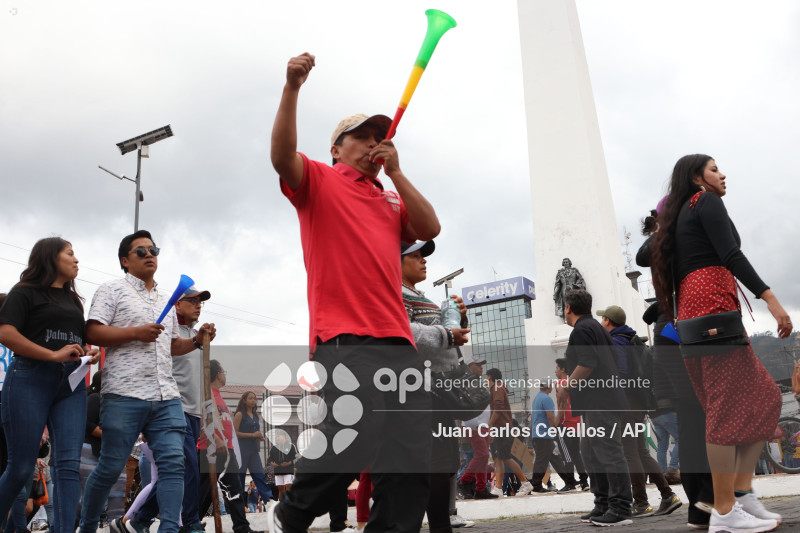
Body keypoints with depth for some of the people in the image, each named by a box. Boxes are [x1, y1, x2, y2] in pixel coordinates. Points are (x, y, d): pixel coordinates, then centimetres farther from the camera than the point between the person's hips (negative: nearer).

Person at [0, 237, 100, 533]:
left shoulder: (74, 300, 25)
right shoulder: (25, 292, 4)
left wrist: (89, 353, 9)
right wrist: (53, 355, -15)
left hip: (71, 384, 5)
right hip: (30, 378, -5)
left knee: (69, 464, -8)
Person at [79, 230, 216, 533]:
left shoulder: (166, 300, 24)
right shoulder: (113, 290, 5)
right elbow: (92, 333, -6)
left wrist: (198, 340, 12)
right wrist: (136, 332, -15)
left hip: (167, 397, 6)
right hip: (124, 395, -5)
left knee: (173, 462, -5)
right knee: (111, 467, 2)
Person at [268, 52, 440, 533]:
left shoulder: (391, 201, 28)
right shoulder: (320, 182, 14)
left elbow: (430, 228, 11)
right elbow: (282, 154, -5)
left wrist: (395, 172, 9)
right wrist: (292, 88, -17)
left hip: (400, 341, 6)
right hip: (344, 337, -6)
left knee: (412, 463, -3)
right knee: (356, 442, -19)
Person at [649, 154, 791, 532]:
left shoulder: (680, 216, 28)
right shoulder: (707, 202, 3)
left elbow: (672, 270, 23)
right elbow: (731, 255, -12)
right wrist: (769, 298, -18)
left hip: (690, 310, 9)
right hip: (714, 303, -9)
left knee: (765, 398, 9)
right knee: (728, 405, -12)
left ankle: (742, 492, 3)